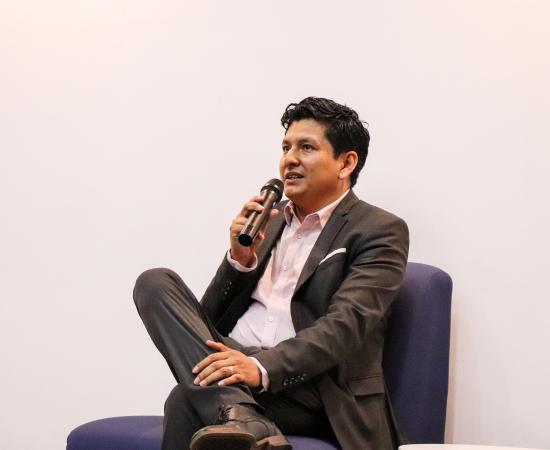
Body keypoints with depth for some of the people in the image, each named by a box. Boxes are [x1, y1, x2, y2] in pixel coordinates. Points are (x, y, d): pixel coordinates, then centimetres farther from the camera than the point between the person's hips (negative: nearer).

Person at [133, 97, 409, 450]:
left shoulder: (379, 231, 2)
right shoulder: (269, 219, 22)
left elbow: (345, 325, -15)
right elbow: (210, 317, 17)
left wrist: (261, 367, -31)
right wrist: (240, 258, -3)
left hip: (303, 386, -9)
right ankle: (242, 422, -37)